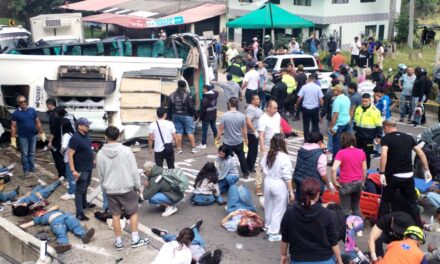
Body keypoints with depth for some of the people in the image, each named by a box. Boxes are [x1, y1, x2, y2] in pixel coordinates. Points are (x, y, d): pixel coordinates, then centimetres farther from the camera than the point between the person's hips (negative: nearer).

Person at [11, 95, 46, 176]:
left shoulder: (32, 110, 1)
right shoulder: (16, 113, -7)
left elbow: (38, 122, 6)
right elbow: (13, 127, -6)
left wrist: (42, 133, 4)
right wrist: (13, 139, -10)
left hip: (33, 136, 3)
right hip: (23, 137, -3)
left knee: (32, 153, 12)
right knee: (25, 154, 4)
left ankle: (32, 168, 23)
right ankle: (26, 170, 14)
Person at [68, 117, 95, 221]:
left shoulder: (85, 135, 4)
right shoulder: (75, 138, -23)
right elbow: (70, 155, -24)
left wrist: (92, 159, 24)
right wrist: (73, 170, -28)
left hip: (89, 167, 9)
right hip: (81, 169, -9)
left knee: (85, 187, 24)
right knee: (80, 190, -2)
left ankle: (84, 203, 43)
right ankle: (79, 213, 3)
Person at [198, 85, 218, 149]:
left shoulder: (205, 99, -23)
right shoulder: (215, 95, -2)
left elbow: (202, 109, -19)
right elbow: (216, 92, 25)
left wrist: (200, 117, -9)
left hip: (206, 116, -7)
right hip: (213, 115, 7)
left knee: (204, 129, 0)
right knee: (214, 127, 20)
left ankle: (203, 144, 3)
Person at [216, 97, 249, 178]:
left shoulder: (225, 115, -17)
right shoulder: (242, 116, -10)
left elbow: (221, 128, -11)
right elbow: (244, 129, -1)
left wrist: (218, 137, 6)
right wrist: (246, 139, 14)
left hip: (227, 142, -3)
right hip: (239, 142, 3)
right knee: (242, 157, 19)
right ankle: (245, 173, 30)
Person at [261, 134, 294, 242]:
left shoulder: (267, 155, -5)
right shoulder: (284, 157, -21)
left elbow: (263, 168, 4)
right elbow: (287, 177, -17)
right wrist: (291, 192, -10)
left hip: (268, 183, 6)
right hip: (279, 185, -6)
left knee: (269, 206, 23)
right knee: (278, 210, 8)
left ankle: (268, 226, 43)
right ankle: (273, 234, 15)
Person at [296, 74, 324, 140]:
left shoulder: (304, 87, -6)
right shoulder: (318, 87, -4)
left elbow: (299, 98, -6)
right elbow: (321, 99, -6)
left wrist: (296, 105, 11)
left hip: (306, 108, 0)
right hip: (315, 109, 0)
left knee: (306, 125, 9)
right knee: (315, 125, 12)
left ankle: (306, 139, 13)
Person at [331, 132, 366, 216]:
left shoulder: (341, 153, -14)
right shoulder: (361, 152, 1)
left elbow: (333, 169, -23)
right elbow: (364, 169, 7)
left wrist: (335, 182, -11)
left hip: (346, 184, -5)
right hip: (358, 183, 5)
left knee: (346, 210, 8)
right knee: (356, 208, 22)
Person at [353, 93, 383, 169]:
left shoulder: (375, 111, -12)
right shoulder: (358, 109, 6)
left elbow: (379, 126, -10)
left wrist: (378, 137, -10)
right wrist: (354, 130, 20)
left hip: (368, 138, -5)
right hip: (358, 136, 5)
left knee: (367, 154, 6)